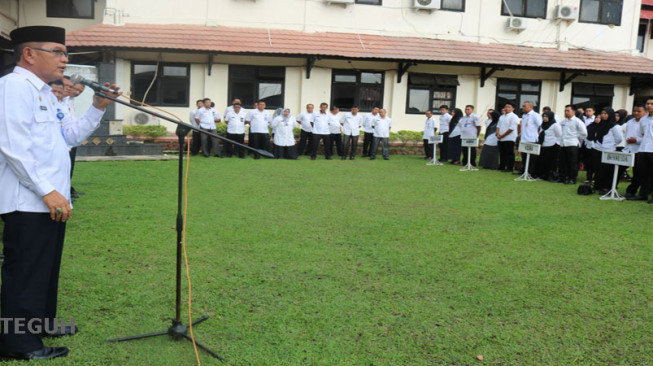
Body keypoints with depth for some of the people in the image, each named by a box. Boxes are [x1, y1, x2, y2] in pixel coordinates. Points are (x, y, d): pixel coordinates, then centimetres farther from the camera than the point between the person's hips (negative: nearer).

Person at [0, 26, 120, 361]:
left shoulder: (42, 92, 18)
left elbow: (68, 136, 22)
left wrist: (97, 109, 12)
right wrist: (47, 191, -24)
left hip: (49, 200, 10)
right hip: (29, 202, -10)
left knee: (46, 268, 19)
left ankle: (43, 322, 33)